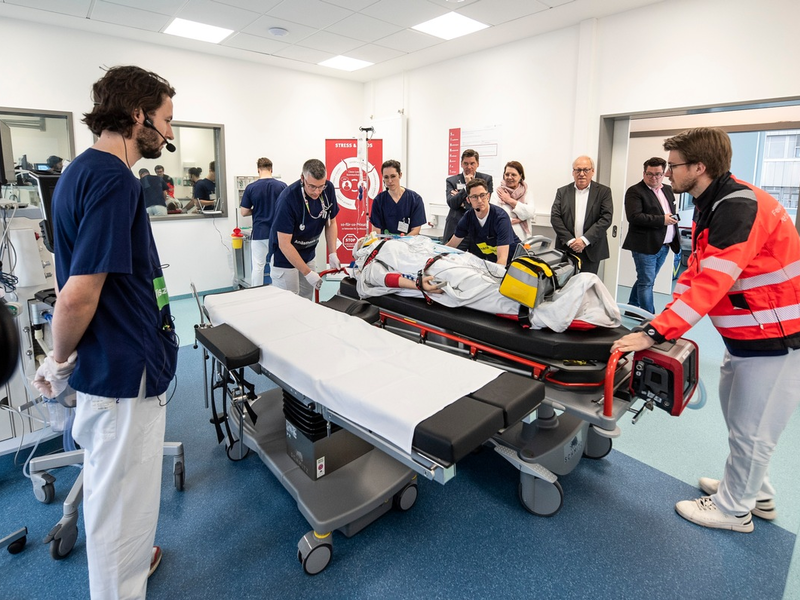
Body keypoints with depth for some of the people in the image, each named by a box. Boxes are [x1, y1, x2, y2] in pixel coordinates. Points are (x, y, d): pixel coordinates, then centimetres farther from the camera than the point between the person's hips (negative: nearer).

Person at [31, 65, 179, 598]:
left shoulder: (85, 171, 10)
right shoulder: (113, 180, -22)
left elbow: (80, 288, 14)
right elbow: (80, 294, -26)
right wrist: (61, 360, -8)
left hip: (111, 364, 10)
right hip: (126, 372, -10)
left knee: (111, 485, 27)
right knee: (123, 498, 9)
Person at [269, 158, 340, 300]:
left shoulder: (328, 189, -12)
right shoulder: (288, 198, -28)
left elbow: (331, 223, 3)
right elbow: (284, 244, -25)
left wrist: (332, 254, -7)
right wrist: (308, 273, -25)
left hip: (308, 255, 5)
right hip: (285, 258, -5)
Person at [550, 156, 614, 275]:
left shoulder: (603, 192, 5)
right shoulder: (562, 192, 9)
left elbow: (606, 218, -5)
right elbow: (555, 217, 0)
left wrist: (585, 240, -14)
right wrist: (570, 240, -10)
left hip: (591, 251, -1)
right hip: (565, 249, 1)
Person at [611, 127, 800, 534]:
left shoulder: (740, 208, -25)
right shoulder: (712, 205, 7)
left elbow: (711, 282, -33)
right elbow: (696, 270, 9)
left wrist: (655, 333, -34)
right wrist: (667, 314, -2)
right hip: (743, 335, 10)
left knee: (751, 429, 5)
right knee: (736, 415, 21)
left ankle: (733, 509, 25)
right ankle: (754, 492, 41)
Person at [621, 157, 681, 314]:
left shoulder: (668, 190, 14)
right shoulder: (635, 191, -9)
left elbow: (672, 212, 27)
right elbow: (634, 216, -21)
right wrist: (662, 220, -20)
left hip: (664, 246, 7)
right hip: (645, 246, -7)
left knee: (644, 280, 16)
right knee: (646, 282, -3)